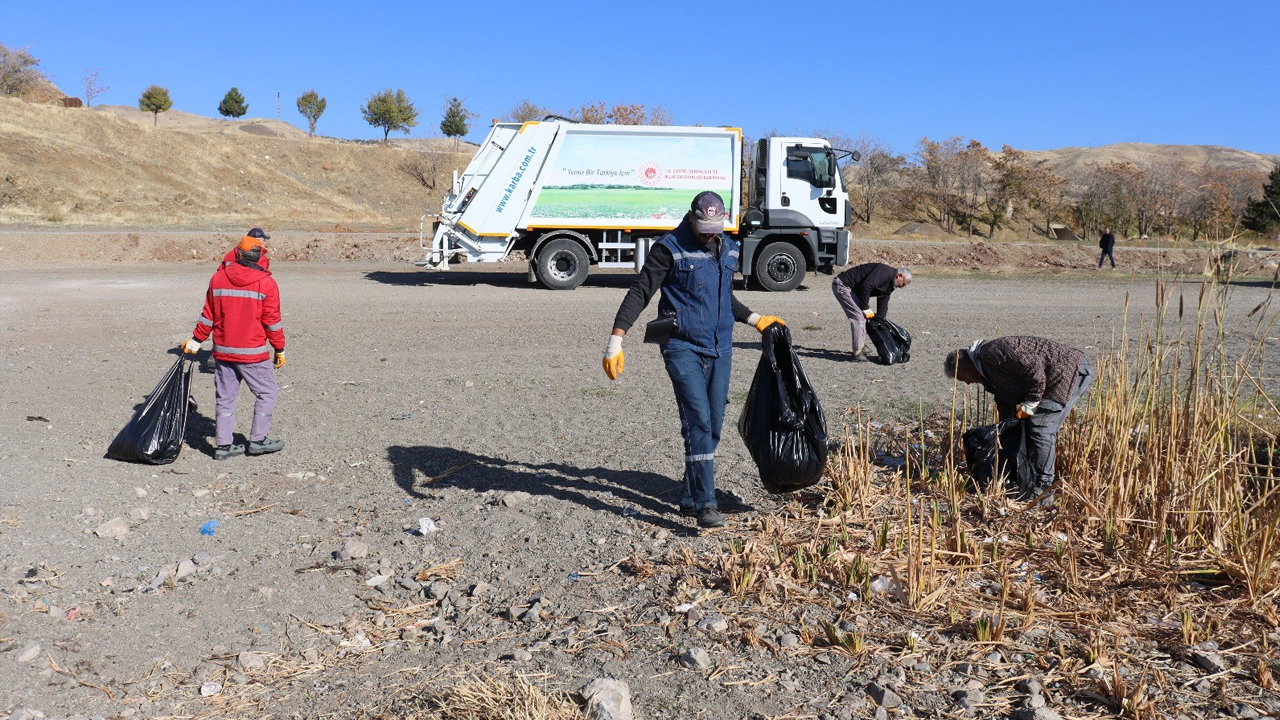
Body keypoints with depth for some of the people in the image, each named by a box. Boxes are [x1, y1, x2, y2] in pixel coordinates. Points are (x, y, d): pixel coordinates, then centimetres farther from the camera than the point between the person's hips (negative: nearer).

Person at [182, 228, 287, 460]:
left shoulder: (218, 278, 2)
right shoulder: (266, 283, -10)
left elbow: (208, 316, 8)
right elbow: (272, 321, -7)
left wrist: (195, 340, 20)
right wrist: (279, 350, 3)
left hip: (222, 351, 5)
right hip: (253, 353, -5)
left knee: (225, 397, 11)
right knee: (266, 393, 9)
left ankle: (224, 444, 14)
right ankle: (258, 440, 10)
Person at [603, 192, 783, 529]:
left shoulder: (729, 249, 13)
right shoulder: (670, 248, -7)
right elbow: (640, 292, -9)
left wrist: (755, 319, 27)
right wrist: (616, 340, -16)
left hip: (719, 350, 6)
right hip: (683, 348, -6)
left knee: (713, 425, 7)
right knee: (698, 421, -15)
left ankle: (690, 498, 20)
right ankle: (706, 504, -13)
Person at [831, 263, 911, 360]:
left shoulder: (889, 286, 12)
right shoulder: (885, 272, -19)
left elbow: (882, 307, 16)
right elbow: (866, 286, -28)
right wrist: (866, 309, -19)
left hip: (853, 289, 11)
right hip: (842, 285, -11)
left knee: (863, 317, 13)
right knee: (859, 317, -13)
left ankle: (862, 348, 22)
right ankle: (857, 353, -11)